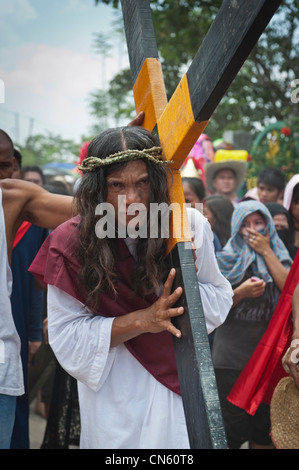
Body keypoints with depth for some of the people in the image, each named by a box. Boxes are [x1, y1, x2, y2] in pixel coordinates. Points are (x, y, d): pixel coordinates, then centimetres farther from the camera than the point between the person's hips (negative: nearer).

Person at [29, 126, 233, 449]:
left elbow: (220, 301, -2)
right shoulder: (72, 243, -16)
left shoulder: (190, 225, -12)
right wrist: (141, 320, -25)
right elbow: (66, 337, -15)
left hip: (179, 384, 2)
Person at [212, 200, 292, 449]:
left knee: (264, 431, 11)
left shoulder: (278, 256, 9)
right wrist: (241, 293, -19)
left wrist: (266, 251, -9)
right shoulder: (227, 259, 2)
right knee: (232, 430, 2)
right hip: (231, 360, -2)